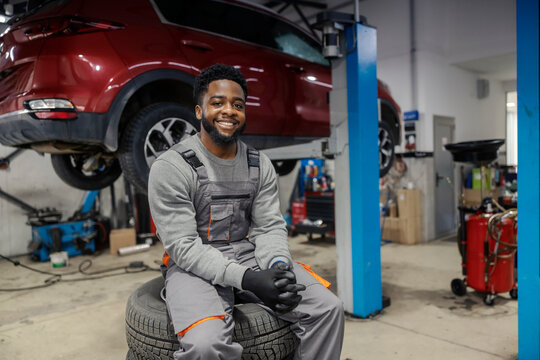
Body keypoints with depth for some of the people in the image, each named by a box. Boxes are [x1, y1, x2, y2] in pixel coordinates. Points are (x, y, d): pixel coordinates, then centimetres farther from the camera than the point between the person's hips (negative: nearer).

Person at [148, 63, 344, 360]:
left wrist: (279, 266, -19)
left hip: (250, 257, 5)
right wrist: (246, 279, -25)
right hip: (195, 267, -4)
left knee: (328, 308, -10)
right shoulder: (170, 167, -10)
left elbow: (270, 226, 4)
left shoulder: (260, 165, 6)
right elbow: (183, 246, -15)